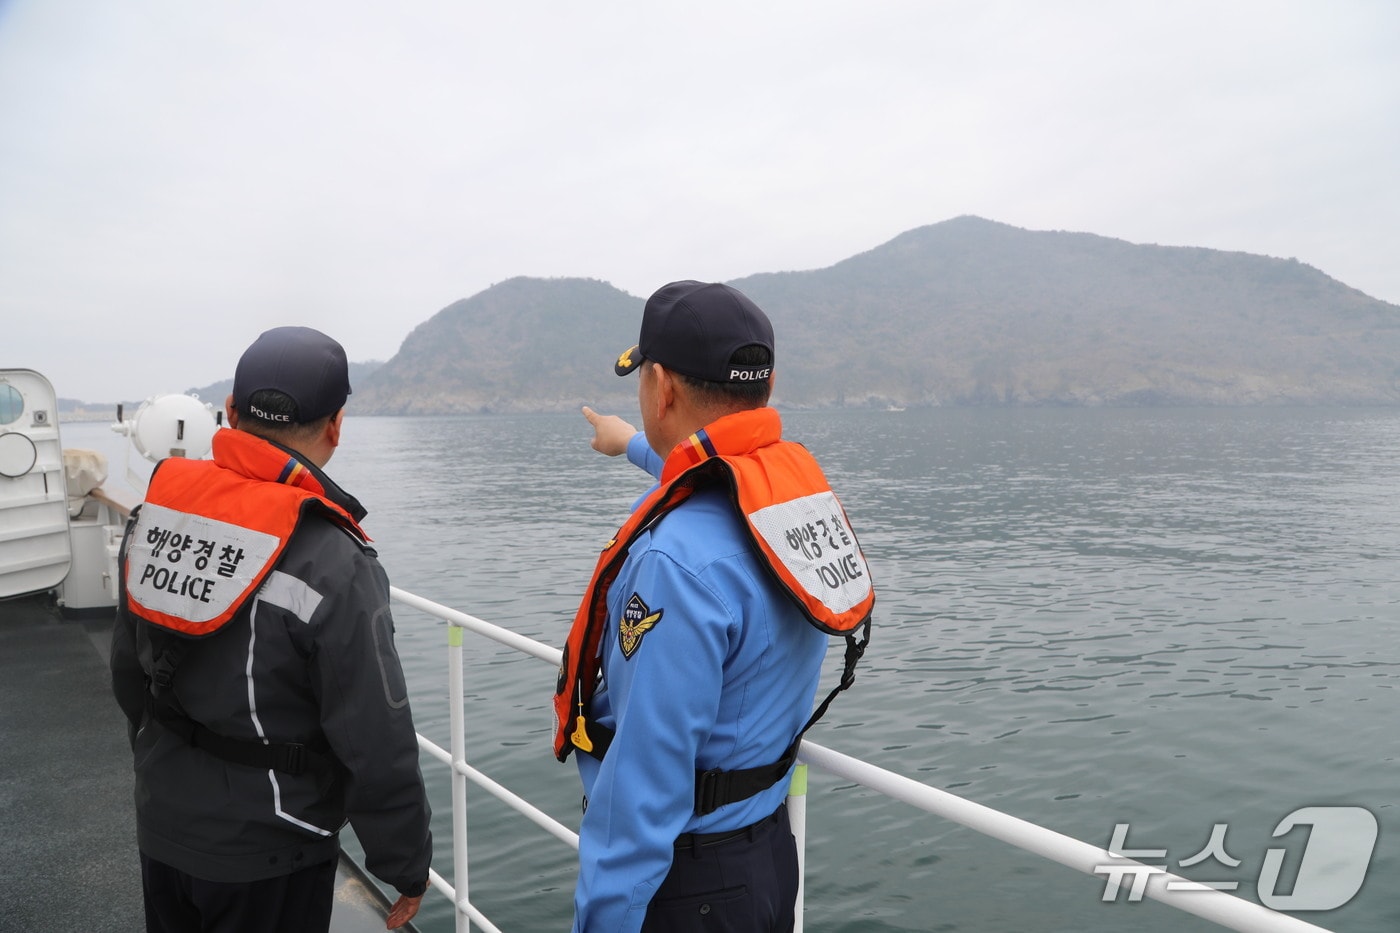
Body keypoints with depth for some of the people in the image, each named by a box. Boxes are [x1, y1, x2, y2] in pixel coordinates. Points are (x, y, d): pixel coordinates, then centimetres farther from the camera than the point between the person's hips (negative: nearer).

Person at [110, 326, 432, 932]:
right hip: (263, 859, -5)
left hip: (160, 828, 6)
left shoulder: (155, 509, -8)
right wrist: (407, 866, -8)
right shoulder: (333, 566, -28)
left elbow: (128, 672, 6)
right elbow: (377, 748, -23)